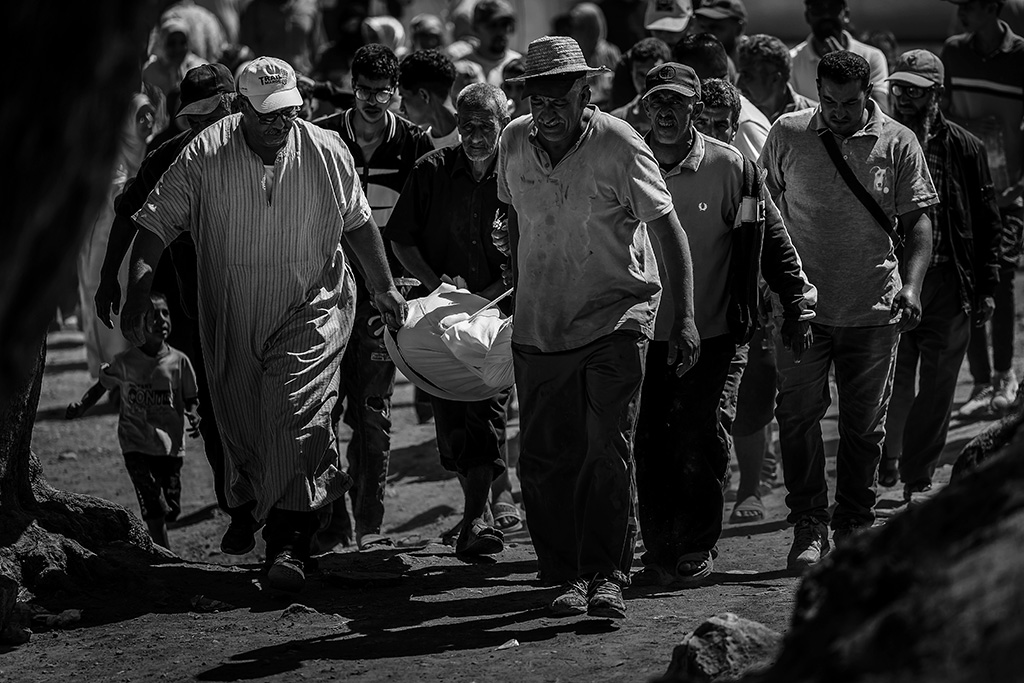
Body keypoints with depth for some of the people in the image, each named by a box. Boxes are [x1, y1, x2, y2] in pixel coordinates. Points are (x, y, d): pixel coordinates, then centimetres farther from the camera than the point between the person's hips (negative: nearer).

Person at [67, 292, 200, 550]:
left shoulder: (179, 361, 0)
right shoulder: (124, 362, -3)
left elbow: (190, 399, 8)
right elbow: (102, 385, 11)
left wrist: (193, 415, -14)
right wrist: (80, 406, -6)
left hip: (170, 444, 2)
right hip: (136, 445, -2)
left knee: (171, 510, 3)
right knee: (154, 509, -14)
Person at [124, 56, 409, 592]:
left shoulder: (327, 153, -5)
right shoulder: (205, 157, -11)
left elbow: (358, 223, 10)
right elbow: (155, 225, -8)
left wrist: (384, 288, 13)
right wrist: (137, 296, -16)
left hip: (311, 310, -1)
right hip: (233, 322, 1)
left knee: (297, 415, -16)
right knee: (241, 429, 7)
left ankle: (289, 545, -17)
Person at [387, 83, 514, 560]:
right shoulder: (431, 172, 0)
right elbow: (400, 240, 6)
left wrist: (493, 291, -13)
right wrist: (432, 281, -7)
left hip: (498, 308, -1)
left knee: (487, 409, -10)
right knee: (450, 413, -5)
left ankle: (475, 519, -8)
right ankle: (487, 499, 10)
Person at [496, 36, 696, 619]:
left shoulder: (619, 145, -13)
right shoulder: (515, 143, 1)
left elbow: (669, 230, -9)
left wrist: (685, 317, -14)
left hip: (616, 315, -4)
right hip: (539, 326, 4)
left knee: (608, 450, -12)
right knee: (544, 459, 2)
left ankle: (606, 576, -6)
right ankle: (567, 575, 13)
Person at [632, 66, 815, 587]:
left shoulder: (728, 167, -6)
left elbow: (770, 236, 0)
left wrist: (797, 303, -3)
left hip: (711, 331, -3)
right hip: (645, 329, 3)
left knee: (697, 442, -3)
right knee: (649, 442, 3)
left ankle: (697, 549, 6)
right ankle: (658, 549, 11)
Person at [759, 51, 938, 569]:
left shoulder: (897, 143, 0)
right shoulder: (787, 134, 2)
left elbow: (917, 220, 2)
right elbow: (765, 209, 13)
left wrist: (911, 284, -13)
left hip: (874, 309, 0)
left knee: (864, 425, 6)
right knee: (797, 415, -7)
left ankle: (853, 526, 18)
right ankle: (808, 526, 1)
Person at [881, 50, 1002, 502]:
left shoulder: (964, 149, 5)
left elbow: (987, 222, 8)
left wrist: (986, 287, 4)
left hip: (948, 283, 1)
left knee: (937, 389, 4)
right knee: (892, 385, -3)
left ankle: (918, 480, 14)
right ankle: (885, 463, 18)